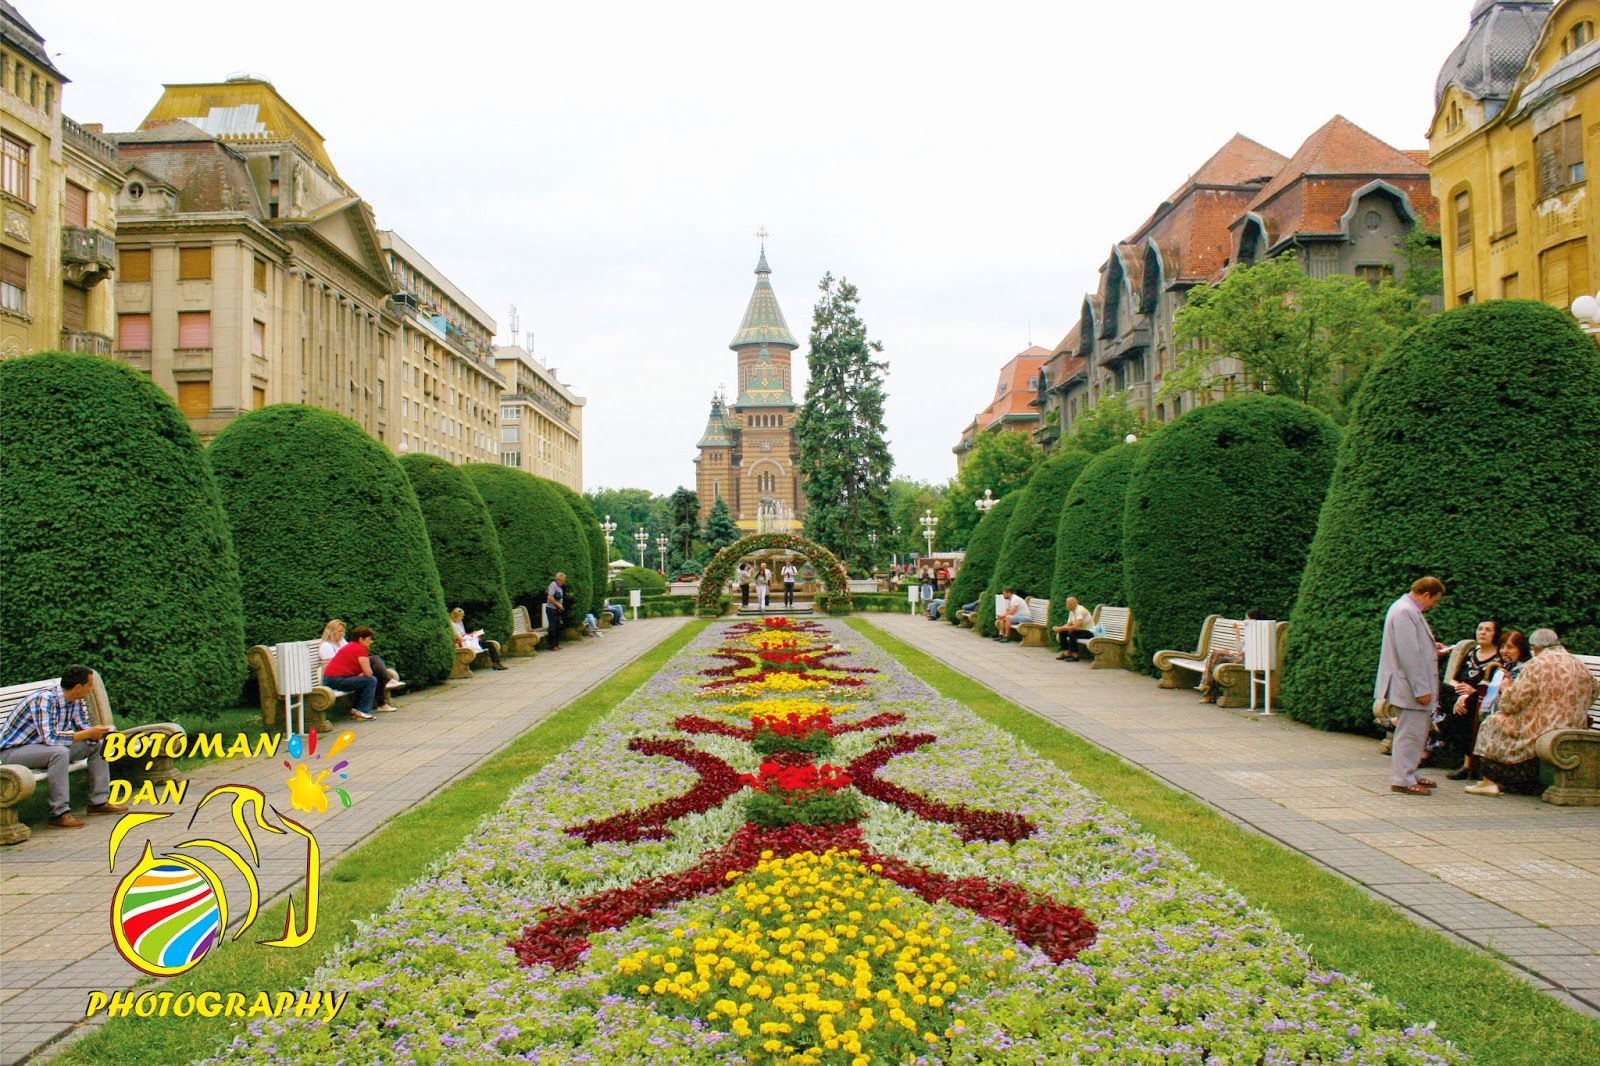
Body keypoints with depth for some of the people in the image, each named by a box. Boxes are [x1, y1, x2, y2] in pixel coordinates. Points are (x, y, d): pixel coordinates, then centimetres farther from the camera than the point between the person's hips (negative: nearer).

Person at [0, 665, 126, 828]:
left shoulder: (77, 700, -4)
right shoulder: (44, 699, -30)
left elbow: (83, 728, 4)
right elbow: (50, 738, -38)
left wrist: (98, 734, -18)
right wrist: (89, 733, -31)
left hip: (44, 747, 8)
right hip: (13, 751, -8)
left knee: (96, 745, -2)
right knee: (60, 751, -35)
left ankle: (99, 802, 2)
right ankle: (59, 813, -28)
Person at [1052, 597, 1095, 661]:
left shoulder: (1080, 610, -24)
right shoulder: (1072, 611, 5)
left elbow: (1076, 627, -31)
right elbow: (1068, 624, 7)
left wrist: (1061, 628, -26)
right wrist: (1059, 628, -13)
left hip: (1089, 632, -9)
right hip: (1080, 630, 9)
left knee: (1071, 632, -32)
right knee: (1062, 632, -1)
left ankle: (1075, 655, -23)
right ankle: (1066, 652, -2)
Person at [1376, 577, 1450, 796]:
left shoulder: (1410, 611, 15)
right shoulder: (1405, 612, -19)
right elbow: (1409, 654, -24)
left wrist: (1432, 647, 17)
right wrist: (1422, 689, -23)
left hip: (1415, 687, 11)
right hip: (1408, 687, -11)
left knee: (1418, 731, 17)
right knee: (1410, 732, -5)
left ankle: (1408, 774, 27)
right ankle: (1402, 779, 2)